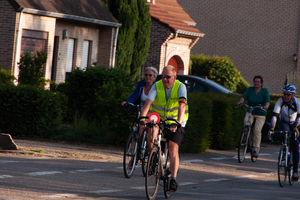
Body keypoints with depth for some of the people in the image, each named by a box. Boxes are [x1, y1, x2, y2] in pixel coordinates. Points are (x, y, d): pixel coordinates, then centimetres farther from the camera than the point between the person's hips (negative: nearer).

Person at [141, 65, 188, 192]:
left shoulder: (180, 87, -17)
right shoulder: (157, 86, -13)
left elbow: (182, 105, -32)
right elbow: (148, 102, -25)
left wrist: (178, 122, -46)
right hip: (159, 118, 2)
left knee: (173, 148, -13)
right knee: (151, 131, -30)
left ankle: (173, 179, -8)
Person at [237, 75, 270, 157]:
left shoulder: (265, 91, -5)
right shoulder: (250, 89, 0)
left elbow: (267, 100, -19)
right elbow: (244, 96, -13)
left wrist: (266, 106, -41)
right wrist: (240, 102, -35)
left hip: (260, 114, -2)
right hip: (250, 112, 2)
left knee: (257, 130, -14)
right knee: (246, 121, -30)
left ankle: (255, 149, -4)